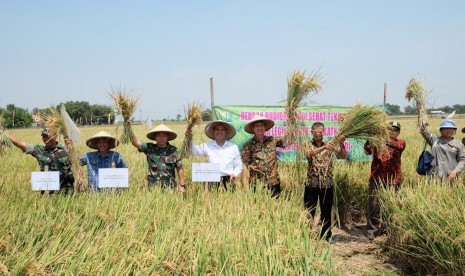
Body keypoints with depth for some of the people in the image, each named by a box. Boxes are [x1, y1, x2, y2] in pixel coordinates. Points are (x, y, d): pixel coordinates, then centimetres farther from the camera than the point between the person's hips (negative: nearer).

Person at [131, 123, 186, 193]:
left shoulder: (174, 151, 3)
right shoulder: (149, 148, 5)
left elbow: (180, 168, 5)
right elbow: (135, 142, -4)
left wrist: (182, 185, 2)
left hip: (170, 188, 0)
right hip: (153, 187, 1)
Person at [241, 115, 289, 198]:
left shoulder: (272, 140, 7)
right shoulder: (249, 145, 0)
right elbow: (244, 164, -3)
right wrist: (244, 183, -10)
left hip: (274, 182, 2)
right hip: (256, 184, -2)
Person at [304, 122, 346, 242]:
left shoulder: (330, 145, 5)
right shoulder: (308, 145, 0)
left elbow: (342, 156, -9)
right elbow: (310, 153, -24)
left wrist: (341, 145, -28)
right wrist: (324, 147, -41)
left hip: (327, 184, 1)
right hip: (312, 184, -1)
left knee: (326, 212, 9)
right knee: (309, 212, 2)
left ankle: (326, 237, 21)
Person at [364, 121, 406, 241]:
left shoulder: (401, 143, 9)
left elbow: (398, 146, -16)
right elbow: (369, 151, -9)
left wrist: (385, 141, -35)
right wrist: (368, 143, -31)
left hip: (393, 179, 0)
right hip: (376, 177, 0)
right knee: (373, 204, -4)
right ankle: (372, 229, 2)